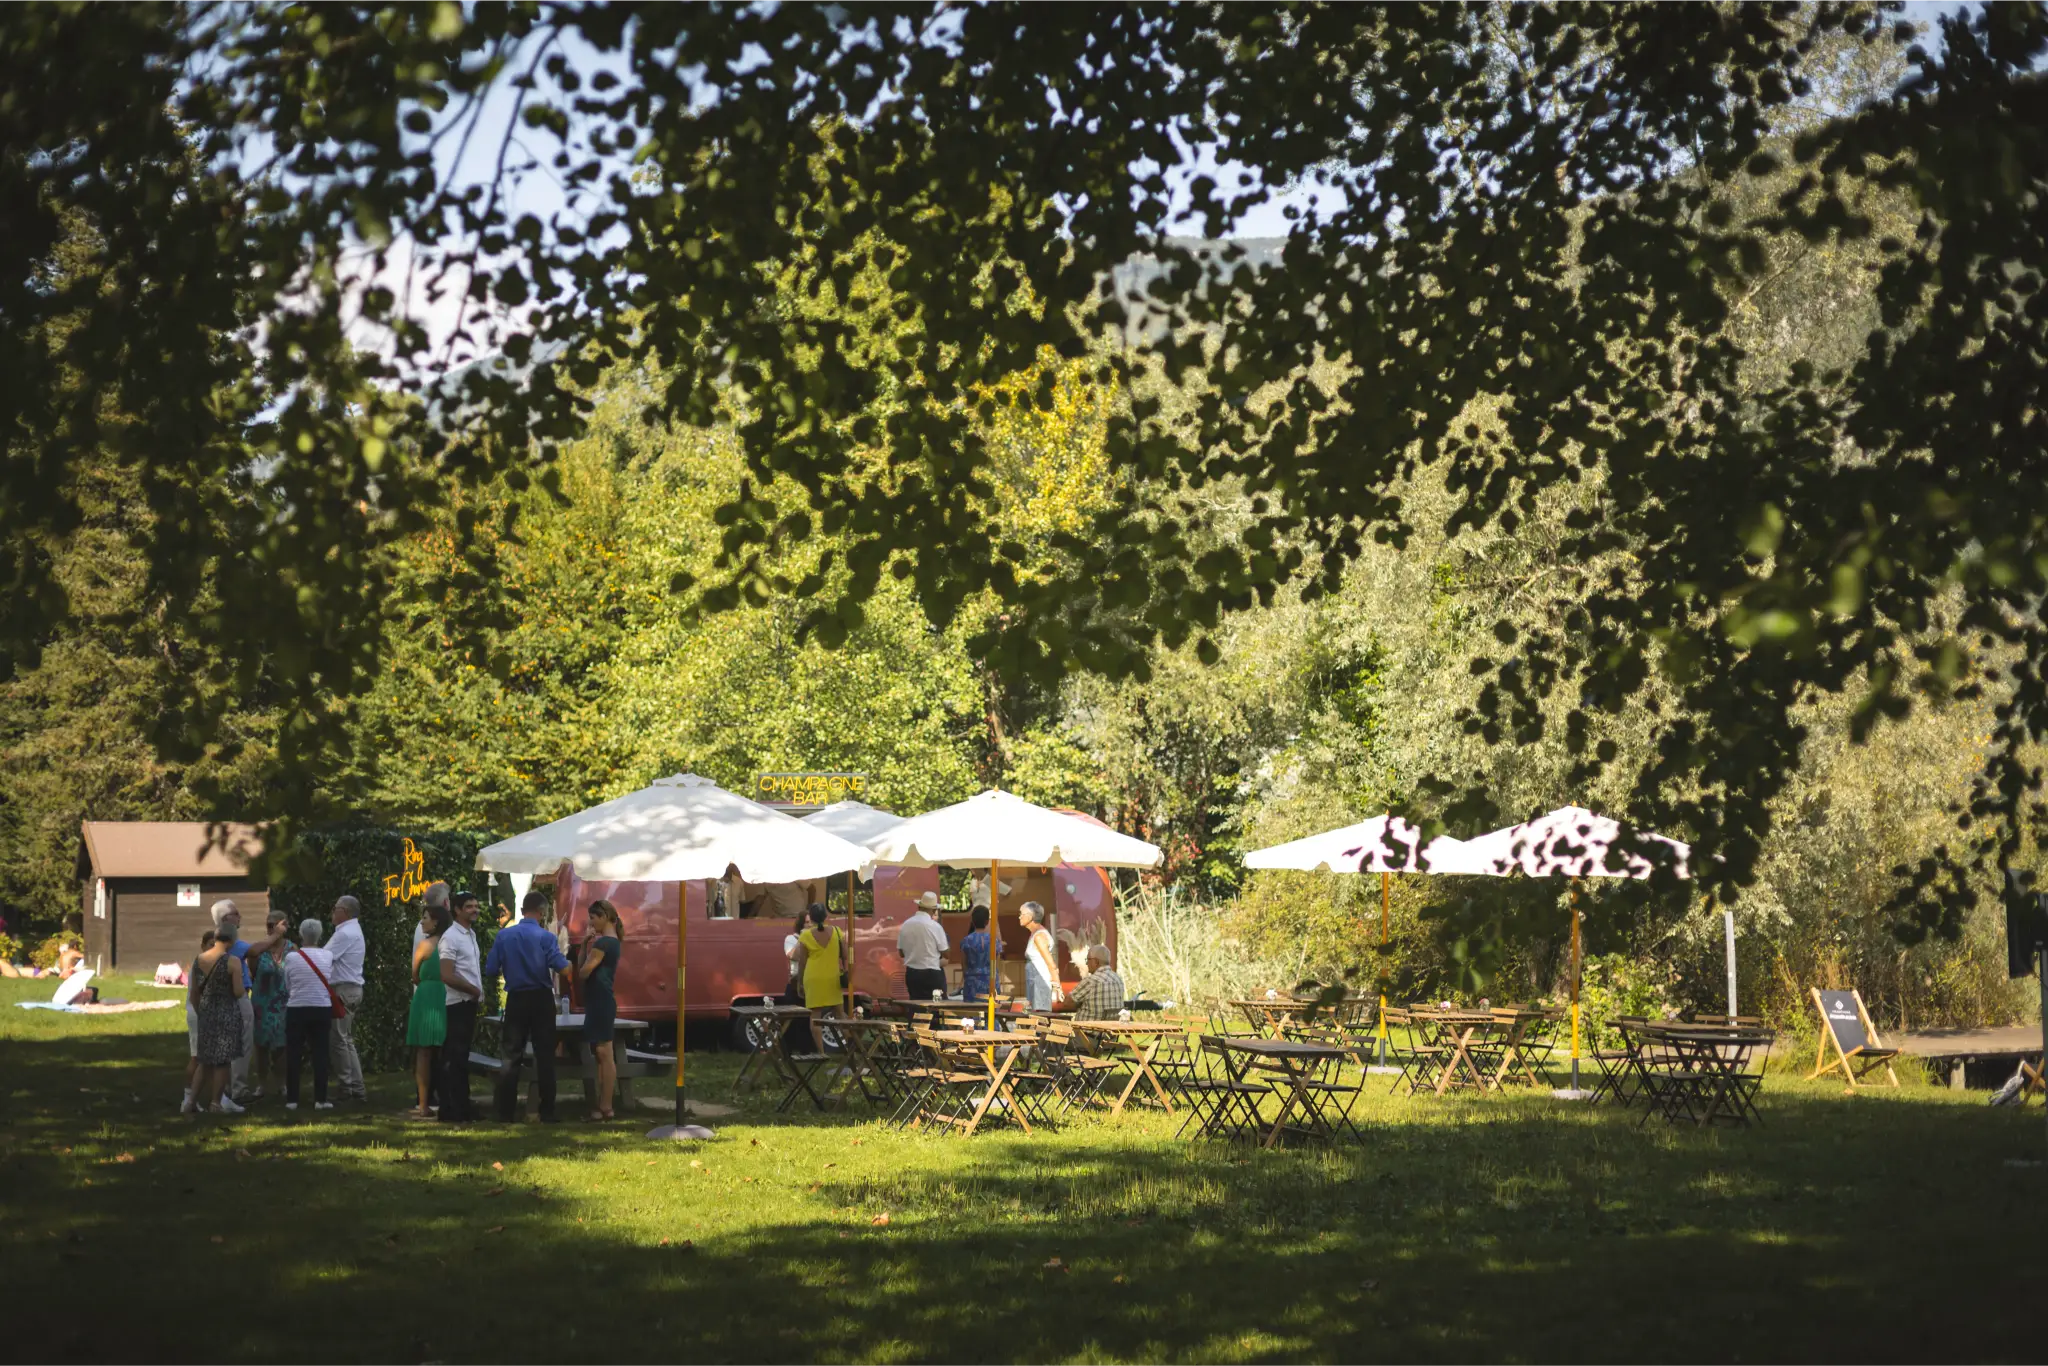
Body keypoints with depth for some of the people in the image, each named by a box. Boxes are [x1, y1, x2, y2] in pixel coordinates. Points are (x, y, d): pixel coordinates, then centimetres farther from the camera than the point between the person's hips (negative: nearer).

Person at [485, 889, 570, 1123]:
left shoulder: (503, 935, -1)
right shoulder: (546, 937, -10)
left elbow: (490, 970, -1)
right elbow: (563, 968, -18)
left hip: (515, 999, 2)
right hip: (541, 999, -2)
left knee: (511, 1056, 8)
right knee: (544, 1057, 3)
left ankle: (506, 1113, 6)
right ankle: (547, 1113, 3)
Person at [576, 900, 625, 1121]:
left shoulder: (603, 943, -14)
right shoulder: (613, 941, 16)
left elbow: (582, 973, -14)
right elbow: (582, 970, 16)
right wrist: (586, 945, 4)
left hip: (600, 1001, -11)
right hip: (601, 1001, 11)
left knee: (604, 1054, -9)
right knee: (601, 1054, 12)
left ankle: (606, 1108, -8)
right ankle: (602, 1105, 15)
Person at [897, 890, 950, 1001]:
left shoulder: (906, 925, -1)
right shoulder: (935, 926, -13)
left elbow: (901, 952, 7)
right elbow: (945, 953, -8)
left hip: (911, 973, 5)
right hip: (932, 974, -5)